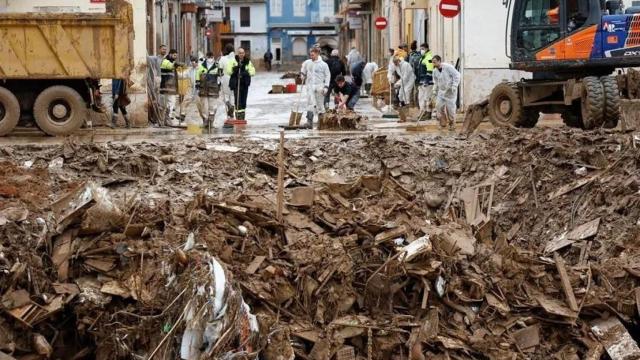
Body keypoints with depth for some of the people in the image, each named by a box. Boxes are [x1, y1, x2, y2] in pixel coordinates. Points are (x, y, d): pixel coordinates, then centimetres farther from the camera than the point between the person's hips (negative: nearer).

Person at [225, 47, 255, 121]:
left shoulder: (248, 62, 7)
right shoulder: (233, 61, 0)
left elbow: (252, 71, -2)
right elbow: (228, 71, -8)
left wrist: (245, 73, -19)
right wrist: (235, 68, -23)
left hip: (245, 84, 3)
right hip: (236, 84, -3)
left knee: (243, 101, 9)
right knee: (238, 101, -11)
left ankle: (242, 117, 19)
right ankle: (238, 117, -9)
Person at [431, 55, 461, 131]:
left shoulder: (448, 67, -18)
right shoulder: (435, 71, 1)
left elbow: (456, 75, -15)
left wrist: (454, 86, -20)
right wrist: (435, 90, 11)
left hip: (450, 91, -6)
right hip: (441, 91, 6)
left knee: (450, 107, -4)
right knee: (439, 105, -4)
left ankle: (452, 124, 11)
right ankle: (443, 122, 11)